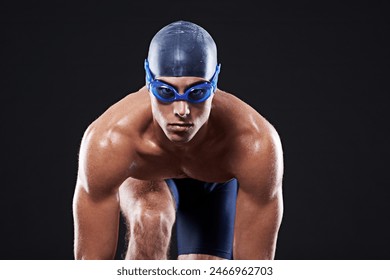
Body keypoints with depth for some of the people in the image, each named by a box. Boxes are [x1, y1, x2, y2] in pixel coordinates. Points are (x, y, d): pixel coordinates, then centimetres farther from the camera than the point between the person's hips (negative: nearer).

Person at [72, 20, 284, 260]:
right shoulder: (108, 140, -43)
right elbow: (92, 261, -36)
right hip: (142, 177, -1)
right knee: (151, 221, -32)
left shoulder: (255, 143, -43)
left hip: (218, 185, 2)